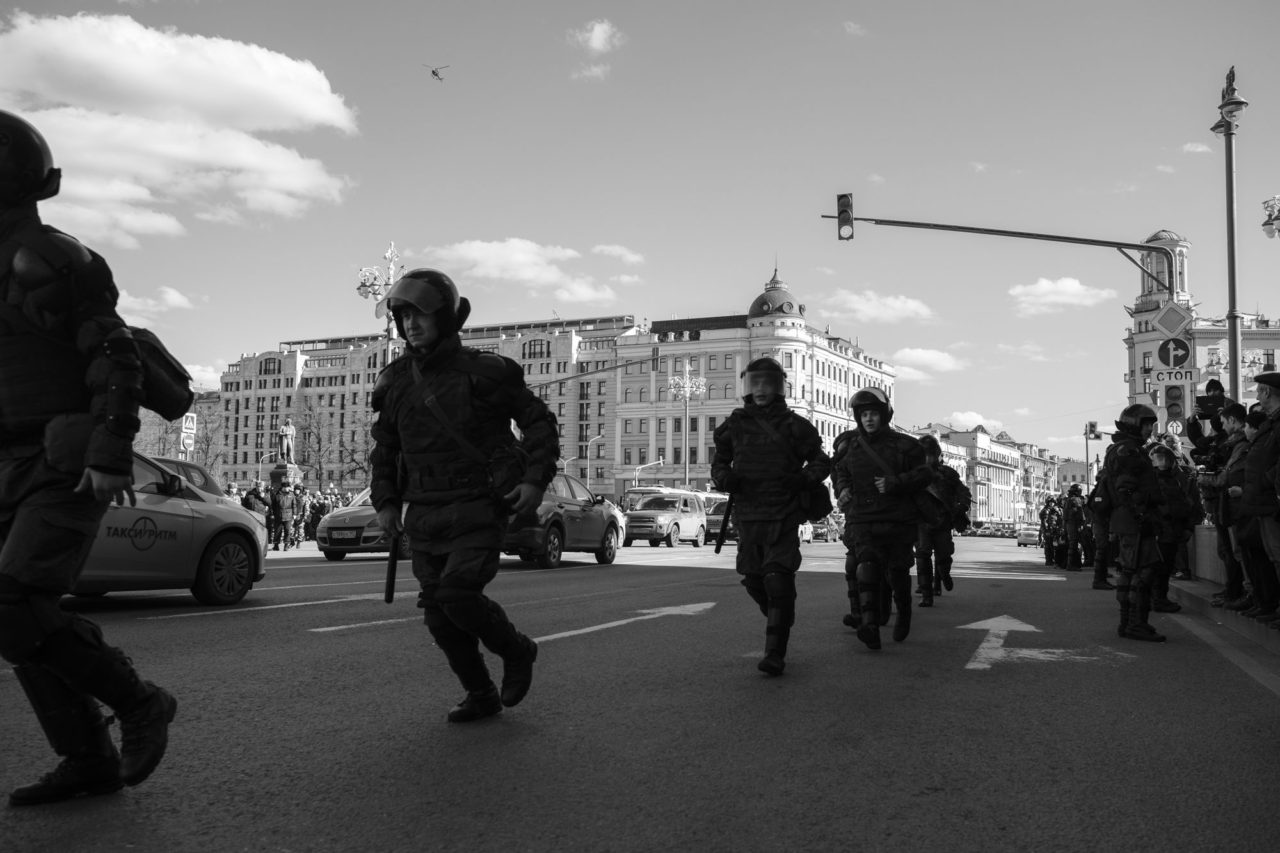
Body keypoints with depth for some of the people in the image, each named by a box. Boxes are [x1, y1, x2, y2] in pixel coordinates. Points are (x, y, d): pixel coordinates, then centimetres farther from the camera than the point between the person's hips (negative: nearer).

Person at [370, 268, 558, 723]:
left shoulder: (485, 373, -7)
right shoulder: (396, 382, 7)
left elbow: (539, 421, 0)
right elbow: (384, 447, 19)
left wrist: (537, 480, -11)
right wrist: (385, 501, 7)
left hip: (478, 509, -5)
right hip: (424, 515, 6)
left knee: (458, 595, -19)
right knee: (438, 614, 3)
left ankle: (517, 651, 10)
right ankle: (480, 695, 21)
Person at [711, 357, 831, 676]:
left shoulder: (793, 425, 1)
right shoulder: (735, 425, 8)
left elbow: (821, 461, 9)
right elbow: (720, 461, 18)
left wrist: (803, 478, -10)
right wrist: (724, 477, -4)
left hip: (784, 517, -4)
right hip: (747, 514, 4)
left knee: (778, 581, -12)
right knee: (754, 581, 8)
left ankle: (775, 652, -10)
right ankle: (780, 620, 37)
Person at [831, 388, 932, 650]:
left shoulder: (903, 445, 0)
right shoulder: (848, 445, 8)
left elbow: (925, 473, -2)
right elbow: (840, 472, 25)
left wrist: (895, 483, -15)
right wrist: (842, 489, 4)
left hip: (898, 519, -1)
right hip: (861, 518, 1)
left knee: (896, 571, 7)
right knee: (866, 567, -17)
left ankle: (904, 614, 37)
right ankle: (869, 626, -26)